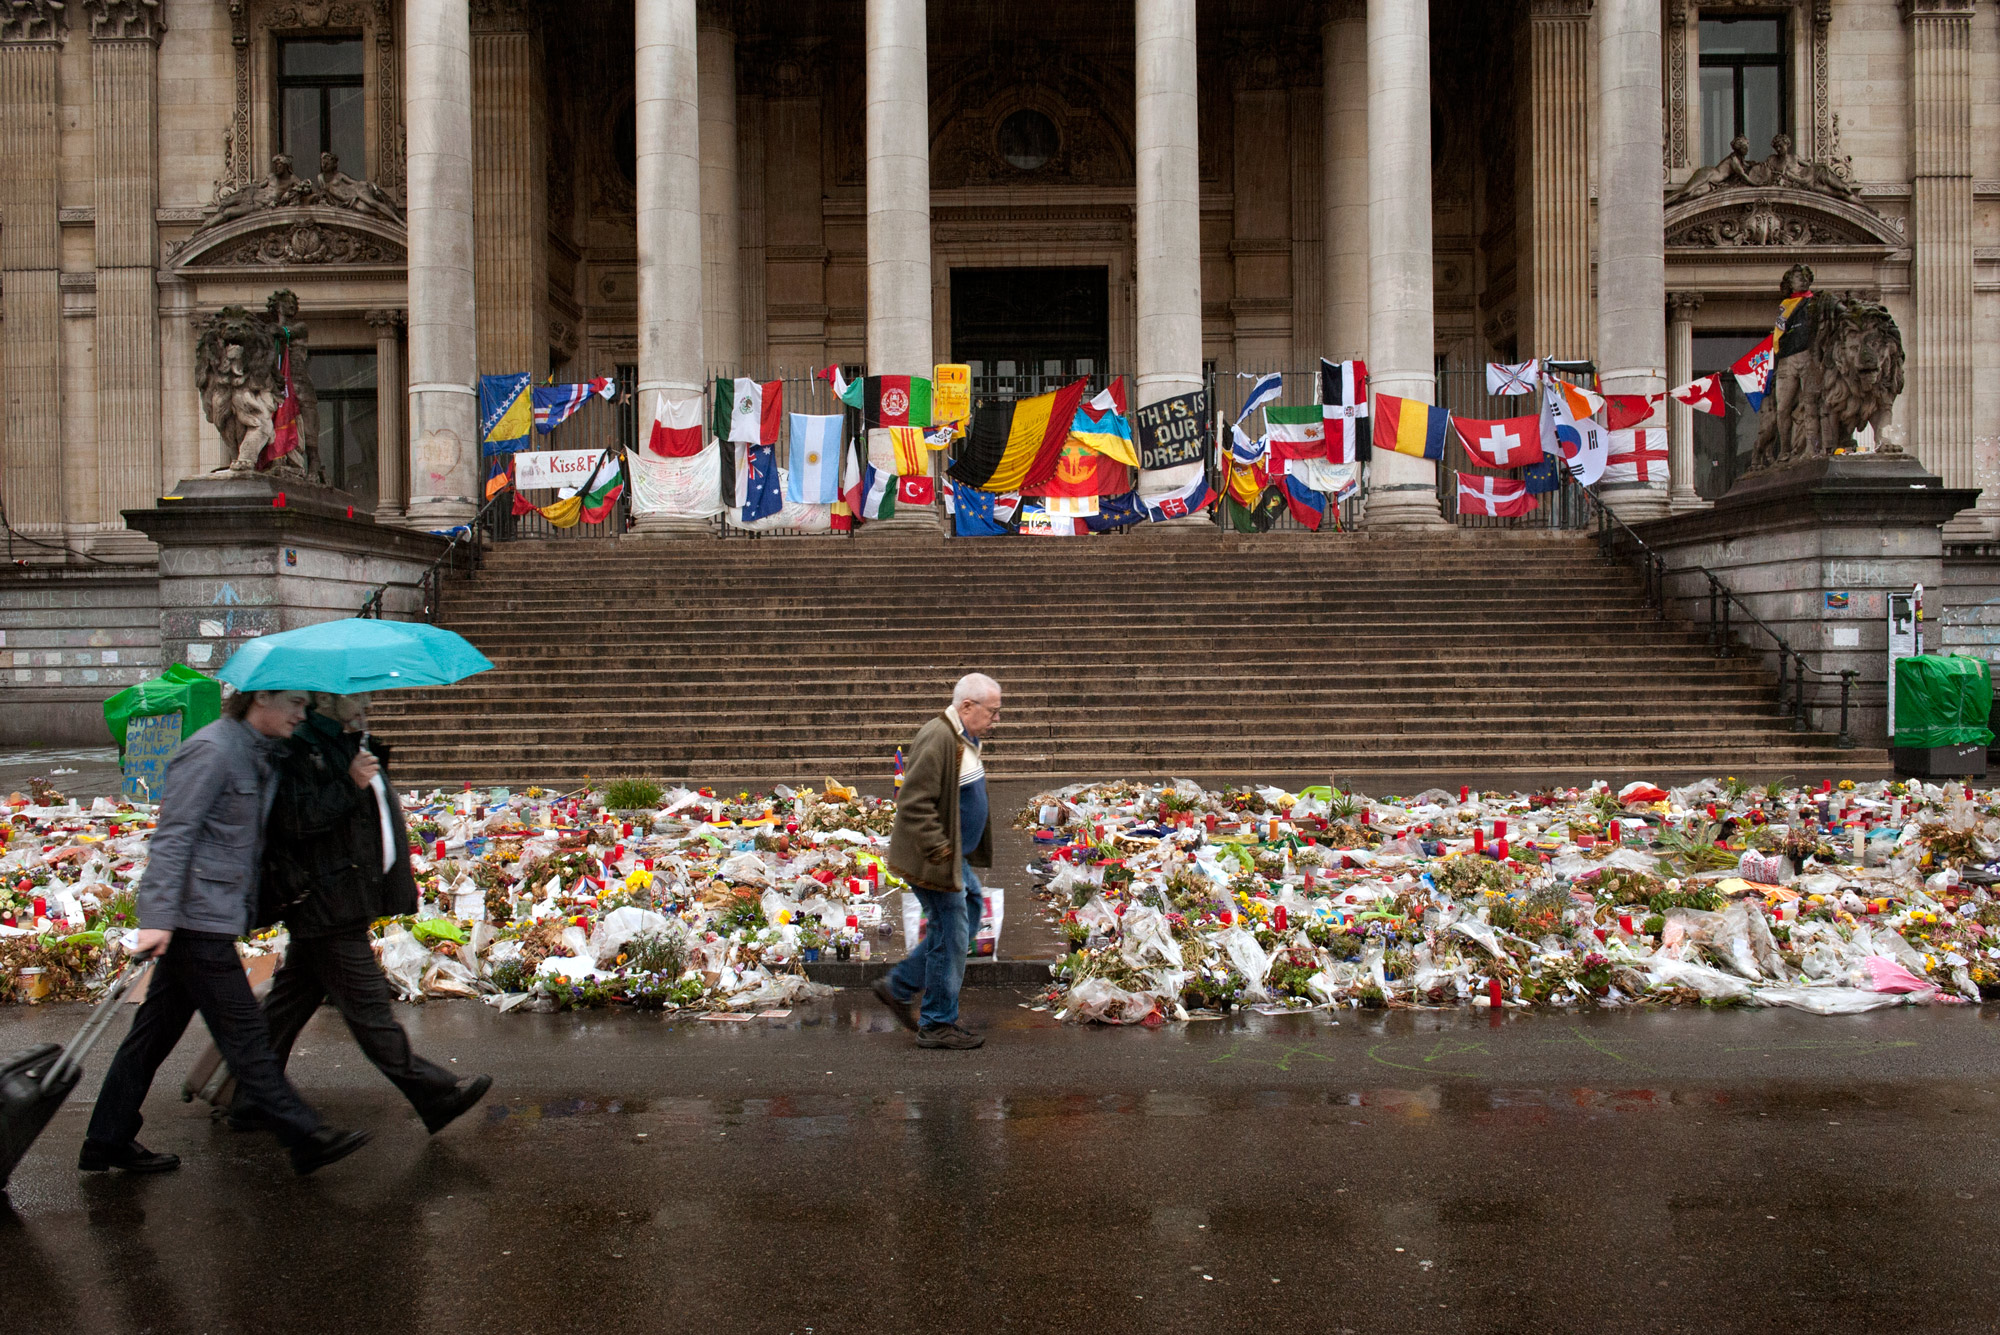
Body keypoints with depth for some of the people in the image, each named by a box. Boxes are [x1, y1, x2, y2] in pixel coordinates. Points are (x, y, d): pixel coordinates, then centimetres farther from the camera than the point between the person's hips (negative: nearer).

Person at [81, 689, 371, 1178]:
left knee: (156, 1031, 15)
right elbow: (172, 835, -18)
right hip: (196, 917, -9)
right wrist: (157, 917, -23)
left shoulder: (261, 755, 14)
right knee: (243, 1033, -4)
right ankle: (305, 1138, 0)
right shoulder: (211, 750, -14)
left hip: (211, 918, 9)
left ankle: (107, 1142, 25)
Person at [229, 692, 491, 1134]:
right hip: (327, 908, -10)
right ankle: (436, 1097, 0)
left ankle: (248, 1103, 25)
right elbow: (293, 820, -23)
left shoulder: (348, 747, 17)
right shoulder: (300, 750, -13)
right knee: (368, 1007, -3)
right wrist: (350, 785, -25)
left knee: (288, 1005, 16)